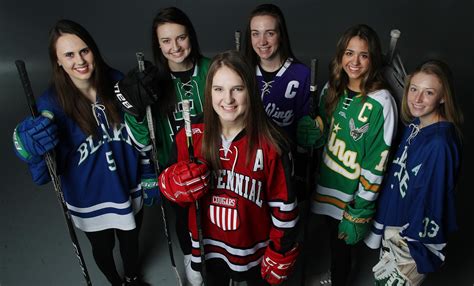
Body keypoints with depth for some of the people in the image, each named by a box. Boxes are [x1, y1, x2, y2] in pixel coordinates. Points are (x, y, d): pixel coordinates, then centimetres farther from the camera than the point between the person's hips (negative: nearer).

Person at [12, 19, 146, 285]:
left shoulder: (117, 82, -14)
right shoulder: (52, 103, -20)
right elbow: (50, 168, -16)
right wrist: (33, 150, -37)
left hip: (129, 188, 2)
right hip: (90, 199, -2)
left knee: (131, 241, 25)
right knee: (103, 248, 24)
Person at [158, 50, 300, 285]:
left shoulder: (270, 144, -21)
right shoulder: (189, 137, -15)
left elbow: (283, 206, -12)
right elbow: (173, 184, 0)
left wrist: (280, 257, -5)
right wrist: (177, 185, -23)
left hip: (254, 250, -1)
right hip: (209, 247, 2)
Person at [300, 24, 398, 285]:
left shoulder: (381, 103, -20)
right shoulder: (332, 89, -1)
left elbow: (377, 164, -17)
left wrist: (360, 212, -14)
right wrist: (314, 132, -12)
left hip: (352, 194, -5)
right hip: (327, 182, 6)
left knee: (341, 242, 13)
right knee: (333, 235, 25)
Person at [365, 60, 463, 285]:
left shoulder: (440, 144, -27)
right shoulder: (414, 126, -3)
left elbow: (432, 201, -21)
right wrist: (380, 226, 11)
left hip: (413, 239, -7)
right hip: (393, 226, 7)